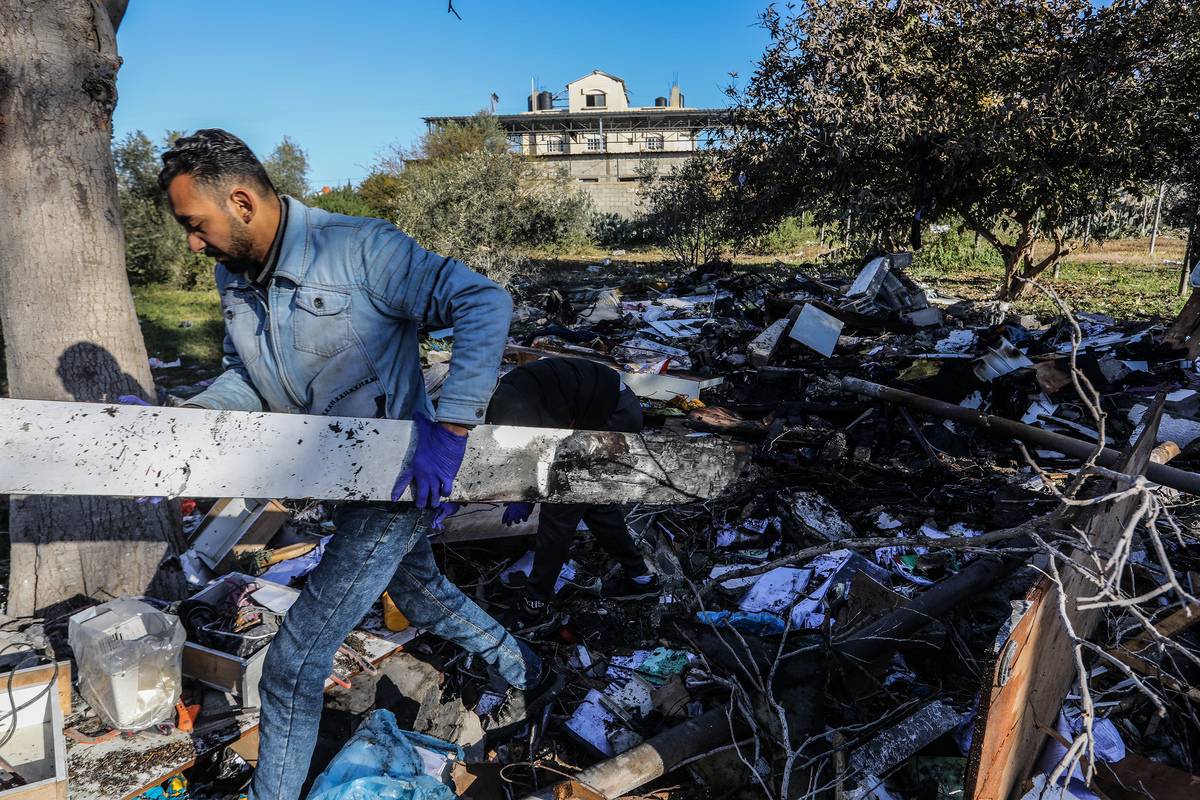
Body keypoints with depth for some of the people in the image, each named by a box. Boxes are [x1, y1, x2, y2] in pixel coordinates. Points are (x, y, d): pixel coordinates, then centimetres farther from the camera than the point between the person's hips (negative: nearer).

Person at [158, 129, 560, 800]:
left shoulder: (360, 249, -24)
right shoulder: (234, 278, 1)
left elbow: (484, 303, -28)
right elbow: (244, 377, 8)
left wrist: (450, 429, -34)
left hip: (399, 485, -9)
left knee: (293, 666, -1)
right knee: (420, 594, 29)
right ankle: (530, 677, 52)